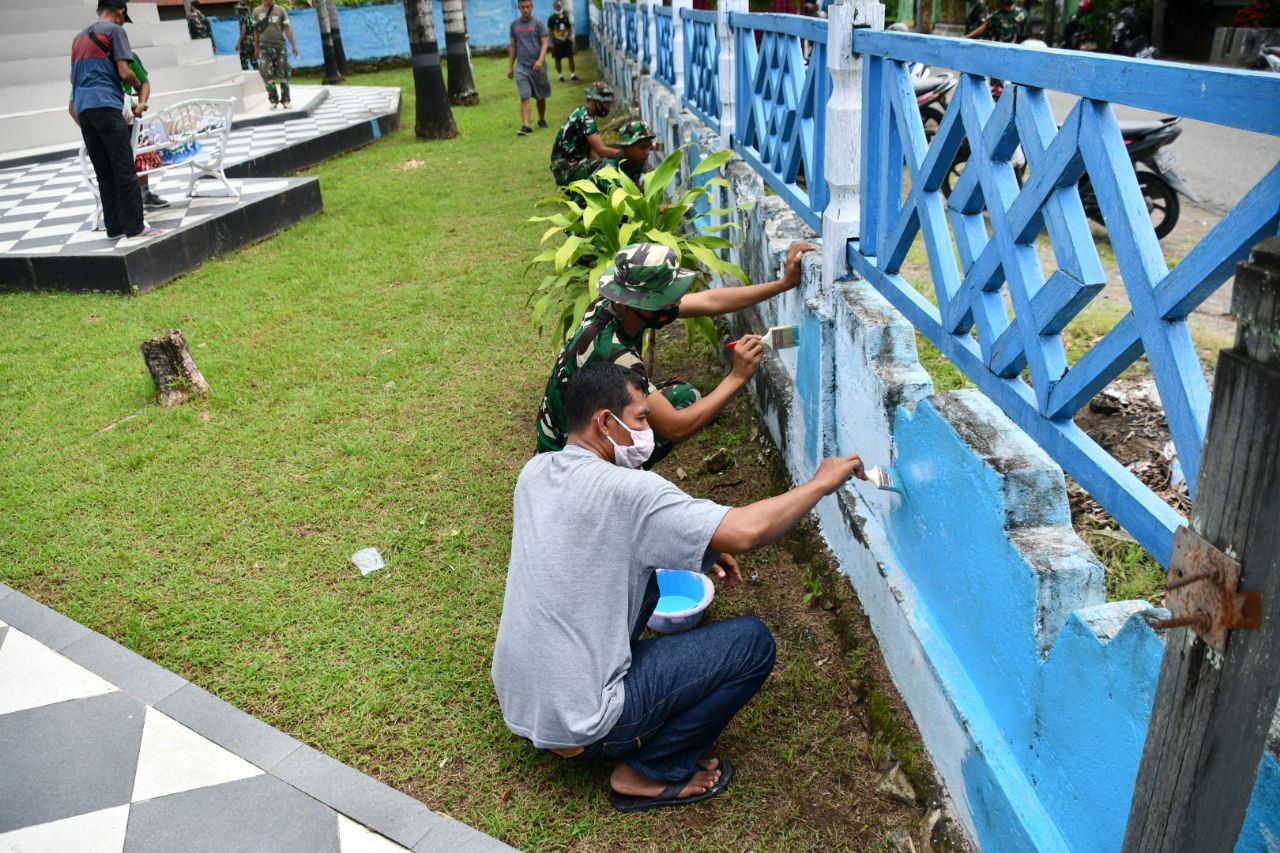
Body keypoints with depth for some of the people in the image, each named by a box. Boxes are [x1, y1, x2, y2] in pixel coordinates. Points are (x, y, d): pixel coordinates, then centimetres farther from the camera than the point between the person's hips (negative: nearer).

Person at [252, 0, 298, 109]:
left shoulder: (280, 10, 2)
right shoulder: (257, 11, 7)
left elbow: (287, 28, -1)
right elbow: (256, 31, 11)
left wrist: (293, 45, -7)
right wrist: (256, 48, 10)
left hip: (280, 46, -1)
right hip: (264, 47, 1)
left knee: (283, 74, 2)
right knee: (267, 75, -3)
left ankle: (285, 100, 11)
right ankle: (273, 100, 7)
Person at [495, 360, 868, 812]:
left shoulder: (535, 473, 2)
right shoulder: (621, 489, -23)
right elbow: (746, 532, -27)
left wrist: (697, 550, 7)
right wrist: (821, 483, -11)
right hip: (574, 725, -8)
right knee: (752, 642, -4)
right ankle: (650, 772, 6)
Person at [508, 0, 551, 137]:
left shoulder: (538, 23, 0)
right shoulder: (514, 24, 9)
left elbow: (544, 43, -7)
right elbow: (513, 46, 16)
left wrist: (540, 60, -23)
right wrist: (510, 67, 13)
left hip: (537, 66, -1)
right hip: (521, 66, 1)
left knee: (540, 96, 11)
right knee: (524, 97, -11)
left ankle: (542, 120, 31)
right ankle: (525, 126, -19)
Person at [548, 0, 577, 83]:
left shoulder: (566, 17, 8)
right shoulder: (552, 18, -4)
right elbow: (550, 31, -5)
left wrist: (570, 37, 4)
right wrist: (552, 43, -9)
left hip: (566, 41, 3)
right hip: (557, 42, -3)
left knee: (571, 57, 1)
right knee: (558, 59, 4)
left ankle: (573, 74, 8)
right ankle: (560, 76, 14)